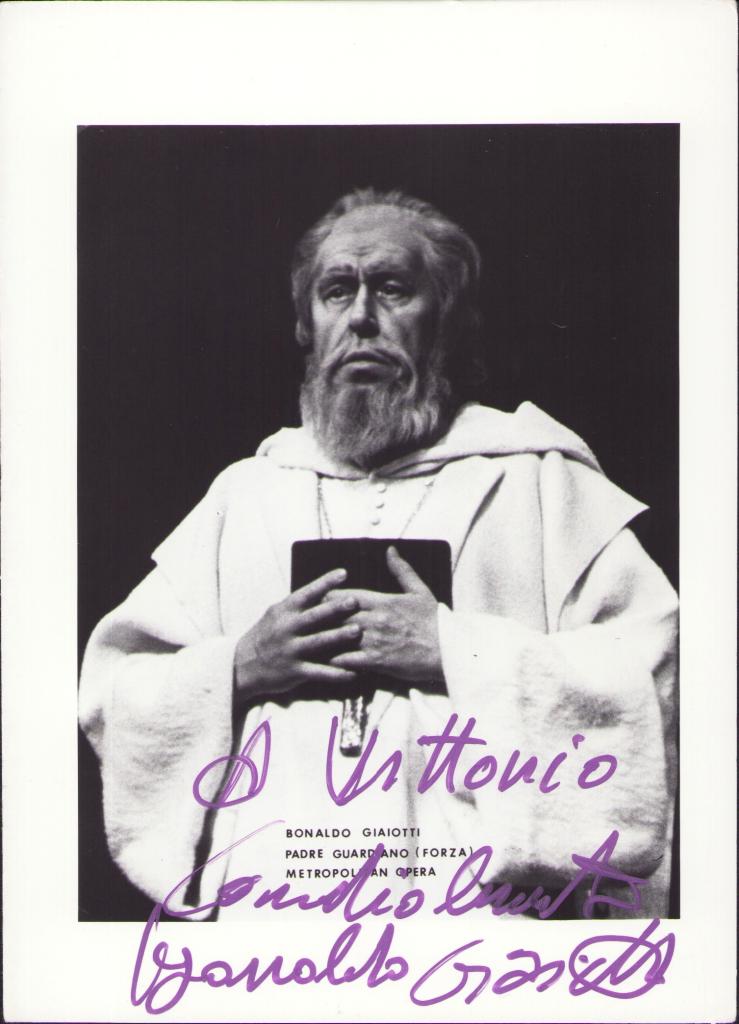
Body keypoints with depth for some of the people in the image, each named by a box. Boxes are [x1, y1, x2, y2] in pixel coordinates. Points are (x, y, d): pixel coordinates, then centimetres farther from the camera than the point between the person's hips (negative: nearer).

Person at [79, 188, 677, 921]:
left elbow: (660, 669, -3)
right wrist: (237, 667, -3)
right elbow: (105, 692, 14)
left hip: (478, 894, -2)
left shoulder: (541, 482, 8)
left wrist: (457, 652, -9)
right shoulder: (242, 494, 17)